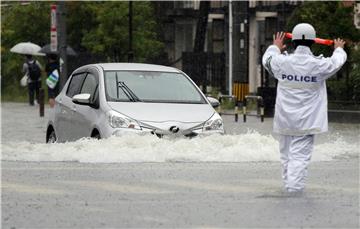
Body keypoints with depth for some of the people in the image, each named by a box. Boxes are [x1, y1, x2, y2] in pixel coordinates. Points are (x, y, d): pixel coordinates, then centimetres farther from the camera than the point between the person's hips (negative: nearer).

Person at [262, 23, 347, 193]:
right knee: (300, 154, -5)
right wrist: (339, 49, 36)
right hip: (306, 121, -3)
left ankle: (289, 183, 23)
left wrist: (275, 47, 40)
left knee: (286, 153, 15)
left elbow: (267, 59, 19)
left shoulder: (282, 62, -5)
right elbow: (337, 61, 13)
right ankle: (295, 185, -15)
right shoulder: (319, 65, -10)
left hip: (284, 120, 3)